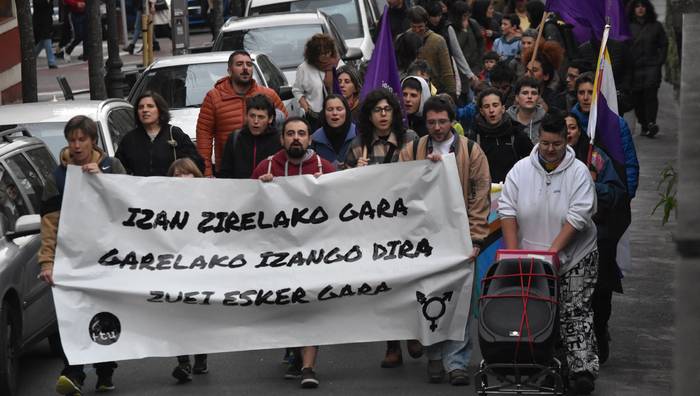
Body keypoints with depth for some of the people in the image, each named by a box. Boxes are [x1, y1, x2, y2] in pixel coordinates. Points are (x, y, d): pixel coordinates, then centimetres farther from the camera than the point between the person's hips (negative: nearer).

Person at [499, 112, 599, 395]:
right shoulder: (521, 170, 0)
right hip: (530, 258, 2)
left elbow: (578, 215, -14)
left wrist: (554, 249, -21)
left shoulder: (579, 172, -7)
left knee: (575, 315, -5)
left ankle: (583, 371, -7)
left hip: (574, 257, -2)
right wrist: (513, 251, -11)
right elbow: (507, 210, -2)